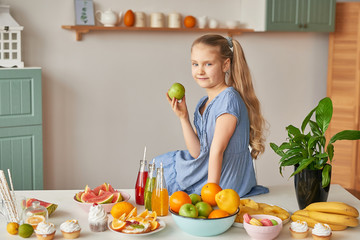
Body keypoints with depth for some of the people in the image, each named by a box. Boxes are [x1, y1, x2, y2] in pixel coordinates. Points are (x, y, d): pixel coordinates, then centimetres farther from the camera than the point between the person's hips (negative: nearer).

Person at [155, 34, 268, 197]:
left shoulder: (228, 99, -21)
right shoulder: (203, 103, 6)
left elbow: (217, 150, -24)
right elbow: (197, 152, 0)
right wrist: (183, 117, -7)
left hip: (225, 181, -8)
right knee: (158, 164, 21)